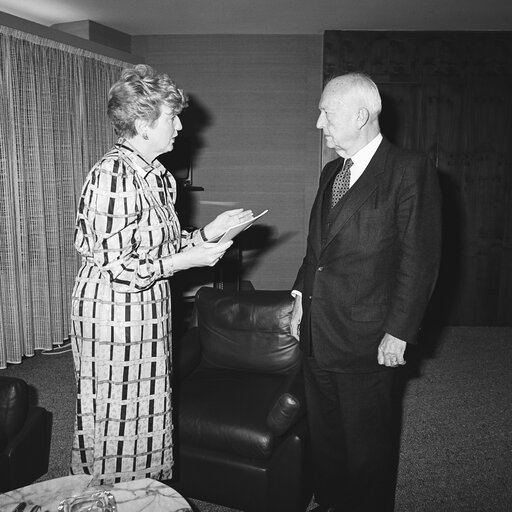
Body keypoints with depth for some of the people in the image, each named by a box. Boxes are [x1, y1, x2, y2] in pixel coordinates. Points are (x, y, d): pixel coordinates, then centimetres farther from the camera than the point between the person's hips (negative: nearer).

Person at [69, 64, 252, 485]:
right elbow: (115, 268, -22)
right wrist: (190, 259, -20)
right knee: (118, 419, 8)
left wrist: (210, 231, 2)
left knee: (148, 414, 19)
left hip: (151, 309, 8)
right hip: (114, 312, -8)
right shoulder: (112, 177, -21)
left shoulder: (159, 175, 7)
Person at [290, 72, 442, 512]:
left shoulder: (410, 170, -11)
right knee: (324, 434, 20)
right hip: (317, 332, 7)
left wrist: (399, 332, -15)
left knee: (366, 443, 10)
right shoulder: (331, 172, 12)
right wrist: (301, 295, 10)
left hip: (366, 340, -7)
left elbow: (420, 259, -13)